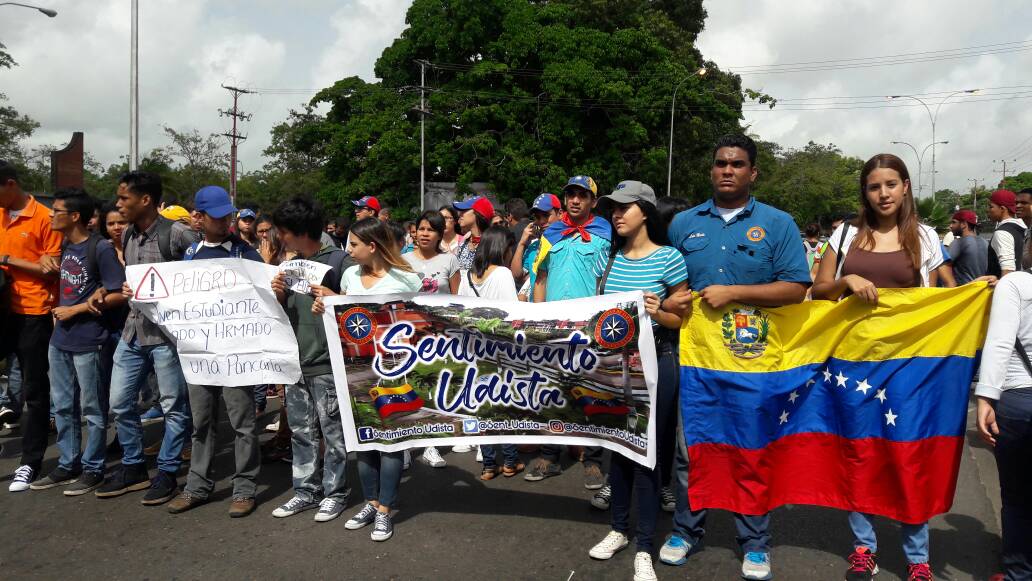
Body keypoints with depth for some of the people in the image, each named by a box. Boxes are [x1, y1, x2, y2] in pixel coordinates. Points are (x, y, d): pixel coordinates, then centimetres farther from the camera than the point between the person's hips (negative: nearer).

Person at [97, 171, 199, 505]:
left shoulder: (177, 234, -13)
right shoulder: (127, 236, 11)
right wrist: (128, 290, 7)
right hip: (133, 330, 8)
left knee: (174, 407, 4)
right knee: (120, 403, 13)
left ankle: (166, 473, 17)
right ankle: (133, 467, 28)